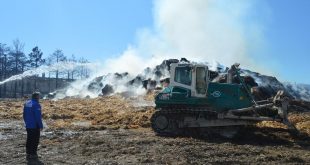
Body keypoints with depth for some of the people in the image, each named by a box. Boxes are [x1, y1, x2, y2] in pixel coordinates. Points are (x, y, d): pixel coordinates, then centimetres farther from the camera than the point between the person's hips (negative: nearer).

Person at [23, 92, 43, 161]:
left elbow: (24, 115, 15)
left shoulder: (26, 103, 8)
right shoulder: (36, 105, -18)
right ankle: (33, 155, 4)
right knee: (35, 140, 1)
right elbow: (38, 116, -20)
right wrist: (41, 126, -12)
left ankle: (28, 154, 21)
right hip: (35, 126, -8)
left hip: (28, 126, 8)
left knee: (29, 140, 15)